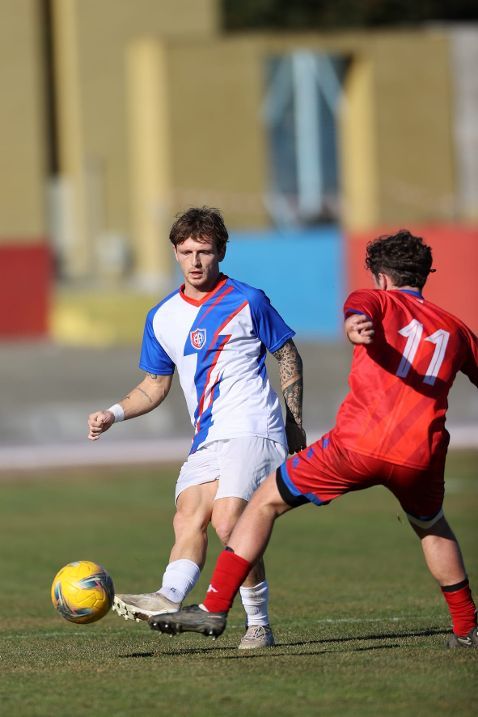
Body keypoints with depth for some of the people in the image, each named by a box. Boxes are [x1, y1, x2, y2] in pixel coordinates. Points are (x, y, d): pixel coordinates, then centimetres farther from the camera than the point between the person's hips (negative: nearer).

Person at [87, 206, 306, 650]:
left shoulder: (247, 302, -1)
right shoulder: (162, 318, 13)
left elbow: (289, 357, 7)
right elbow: (156, 385, 21)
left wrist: (295, 425, 6)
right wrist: (114, 414, 5)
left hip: (251, 430, -6)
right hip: (206, 441, 6)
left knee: (228, 522, -22)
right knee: (188, 518, -16)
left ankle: (258, 623, -13)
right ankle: (168, 598, -37)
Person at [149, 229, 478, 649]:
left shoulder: (377, 301, 10)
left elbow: (359, 313, -15)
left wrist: (355, 326, -39)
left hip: (357, 445, -4)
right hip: (420, 457, 4)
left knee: (265, 503, 10)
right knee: (432, 528, 35)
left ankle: (215, 607, 2)